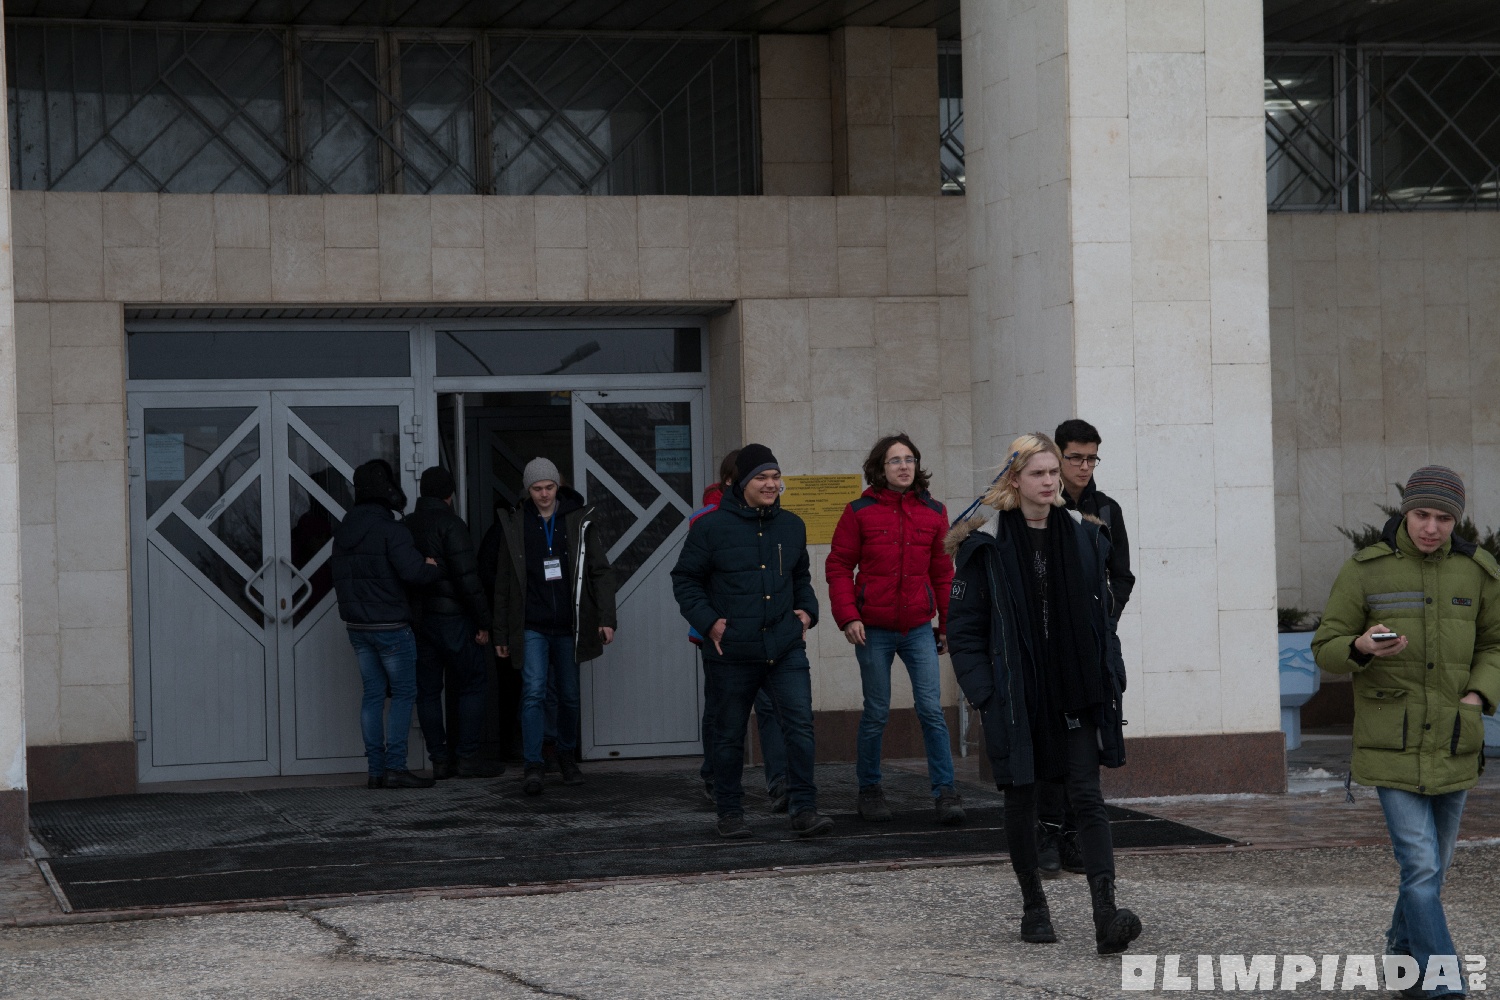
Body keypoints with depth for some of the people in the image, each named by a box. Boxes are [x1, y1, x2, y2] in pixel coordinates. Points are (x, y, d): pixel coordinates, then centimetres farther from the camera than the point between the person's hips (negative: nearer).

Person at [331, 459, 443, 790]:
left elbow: (340, 578, 16)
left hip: (357, 624, 7)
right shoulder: (389, 529, -16)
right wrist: (436, 568, -6)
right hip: (390, 624, -7)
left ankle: (375, 769, 8)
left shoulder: (344, 529, 9)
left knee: (373, 693, 10)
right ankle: (395, 767, -6)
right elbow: (414, 571, -25)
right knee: (404, 692, 0)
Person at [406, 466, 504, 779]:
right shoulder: (450, 524, -11)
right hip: (452, 617, -6)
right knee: (473, 685, 3)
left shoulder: (406, 526, 10)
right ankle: (467, 756, -1)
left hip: (418, 620, 6)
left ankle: (439, 759, 9)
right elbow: (467, 577, -17)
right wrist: (482, 622, -12)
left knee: (427, 690, 8)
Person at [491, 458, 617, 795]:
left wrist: (606, 618, -7)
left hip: (568, 626, 1)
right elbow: (504, 583, 7)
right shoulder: (514, 524, 2)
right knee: (534, 691, -14)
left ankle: (567, 755, 30)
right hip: (531, 626, -1)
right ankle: (533, 766, -13)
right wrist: (501, 633, 7)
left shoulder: (580, 520, 1)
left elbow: (600, 572, 2)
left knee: (569, 695, 10)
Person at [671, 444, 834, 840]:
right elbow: (684, 580, 1)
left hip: (786, 648, 3)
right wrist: (708, 621, -10)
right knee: (729, 736, 7)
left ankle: (803, 809, -5)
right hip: (731, 651, -3)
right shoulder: (711, 526, -3)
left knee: (800, 724, -9)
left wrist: (807, 610, 9)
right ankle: (730, 813, 20)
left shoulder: (792, 525, 11)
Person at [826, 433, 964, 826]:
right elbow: (838, 567, -1)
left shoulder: (933, 512, 6)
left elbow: (943, 572, 10)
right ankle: (869, 790, 20)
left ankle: (944, 791, -3)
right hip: (873, 629, -2)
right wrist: (848, 616, -11)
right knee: (876, 714, 6)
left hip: (919, 629, 2)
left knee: (932, 709, -6)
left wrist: (947, 624, 10)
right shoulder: (860, 512, -2)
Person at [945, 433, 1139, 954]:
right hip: (1016, 694, -2)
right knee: (1020, 797, 9)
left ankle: (1106, 915, -15)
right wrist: (983, 692, -10)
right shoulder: (987, 544, -5)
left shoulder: (1083, 535, 6)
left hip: (1077, 694, 2)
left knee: (1088, 797, -8)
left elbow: (1101, 613, 13)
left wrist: (1110, 677, 7)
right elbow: (962, 625, -3)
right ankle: (1033, 905, 27)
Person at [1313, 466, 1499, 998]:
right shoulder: (1364, 570, -7)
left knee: (1432, 864, 15)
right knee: (1421, 867, -12)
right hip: (1391, 743, -3)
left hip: (1453, 744, 3)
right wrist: (1363, 647, -26)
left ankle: (1403, 952, 39)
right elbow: (1327, 651, -3)